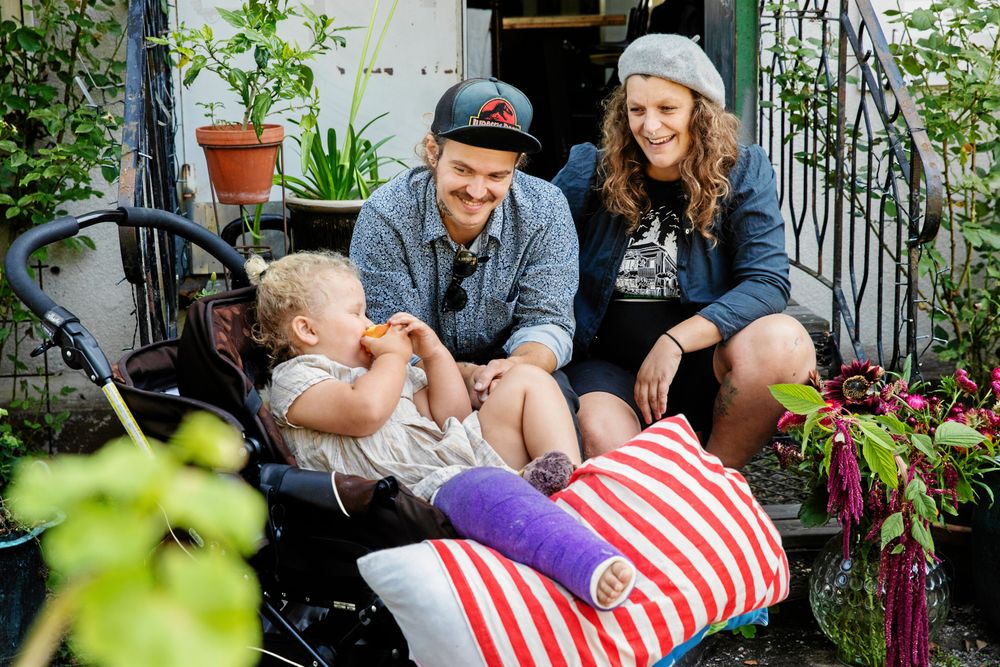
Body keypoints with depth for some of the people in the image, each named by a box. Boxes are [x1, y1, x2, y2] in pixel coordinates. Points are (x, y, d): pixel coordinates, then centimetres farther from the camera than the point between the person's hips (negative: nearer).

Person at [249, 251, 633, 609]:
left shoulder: (383, 367, 34)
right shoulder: (293, 378, 6)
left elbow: (452, 415, 27)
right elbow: (365, 411, -15)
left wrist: (434, 353, 18)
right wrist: (395, 356, 3)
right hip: (420, 487, -9)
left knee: (527, 380, 7)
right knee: (483, 488, -42)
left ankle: (573, 478, -15)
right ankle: (588, 564, -65)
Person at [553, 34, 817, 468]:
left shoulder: (742, 172, 1)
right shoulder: (590, 172, 4)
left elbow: (767, 281, -11)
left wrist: (674, 342, -23)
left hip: (703, 367, 2)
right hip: (609, 366, -1)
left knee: (782, 340, -31)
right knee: (602, 439, -37)